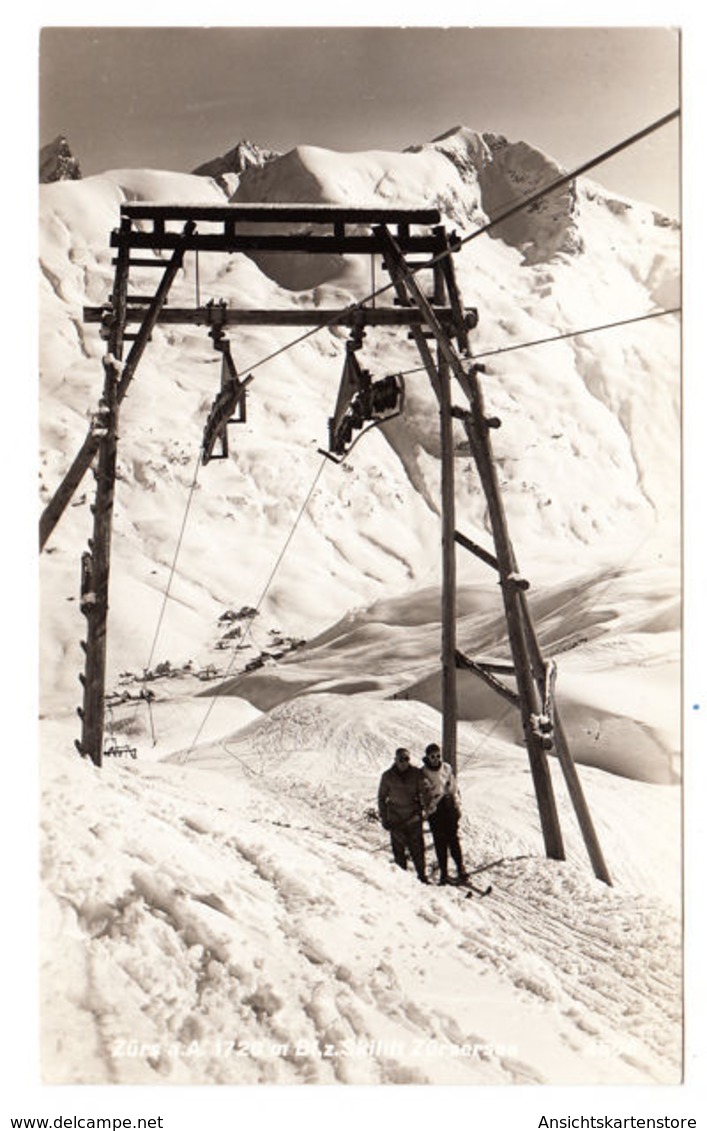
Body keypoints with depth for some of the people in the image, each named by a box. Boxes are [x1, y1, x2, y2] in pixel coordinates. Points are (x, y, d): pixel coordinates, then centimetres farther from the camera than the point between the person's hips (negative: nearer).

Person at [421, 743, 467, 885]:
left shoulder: (447, 769, 7)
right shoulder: (422, 773, 1)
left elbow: (454, 788, 12)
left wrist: (457, 806, 8)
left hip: (449, 808, 1)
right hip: (434, 811, -1)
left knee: (453, 839, -2)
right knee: (440, 842, 0)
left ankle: (460, 869, 7)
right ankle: (443, 872, 6)